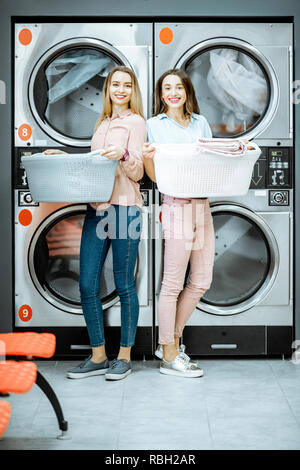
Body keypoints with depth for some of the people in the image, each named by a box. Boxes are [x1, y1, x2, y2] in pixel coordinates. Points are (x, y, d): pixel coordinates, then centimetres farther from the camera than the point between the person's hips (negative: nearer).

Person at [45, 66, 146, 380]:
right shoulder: (103, 123, 21)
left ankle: (124, 357, 14)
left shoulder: (135, 121, 0)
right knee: (87, 285, 4)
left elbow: (136, 174, -6)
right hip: (96, 208, 7)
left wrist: (124, 154, -25)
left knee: (124, 285, 1)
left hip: (124, 209, -7)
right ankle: (98, 357, 16)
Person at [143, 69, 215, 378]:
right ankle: (169, 356, 7)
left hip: (203, 204, 6)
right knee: (173, 284, -3)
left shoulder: (201, 122, 17)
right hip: (177, 204, -6)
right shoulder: (154, 125, 4)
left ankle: (172, 339, 24)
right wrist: (147, 157, -20)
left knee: (201, 282, 8)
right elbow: (155, 177, 0)